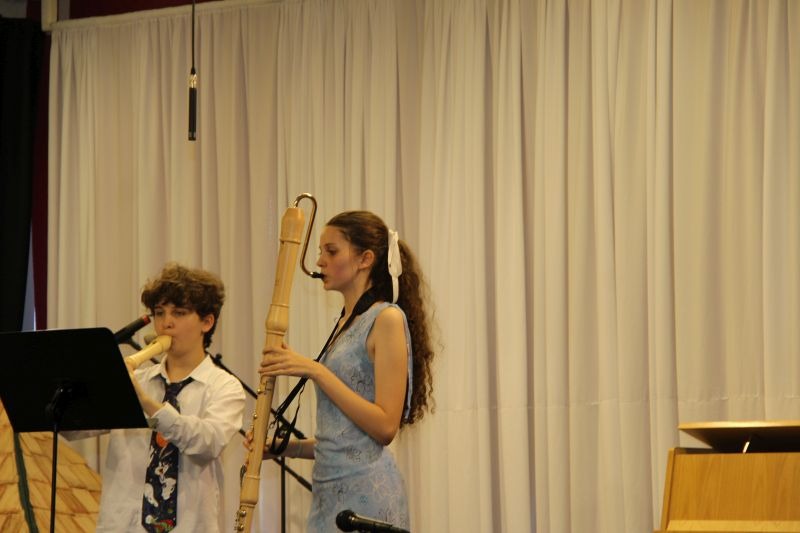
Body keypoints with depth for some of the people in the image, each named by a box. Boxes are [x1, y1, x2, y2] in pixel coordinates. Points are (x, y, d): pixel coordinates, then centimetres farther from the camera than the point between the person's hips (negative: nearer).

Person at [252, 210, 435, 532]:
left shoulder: (387, 318, -7)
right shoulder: (346, 324, 17)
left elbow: (385, 427, -16)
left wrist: (316, 371, -17)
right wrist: (286, 447, 5)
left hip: (366, 492, -8)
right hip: (329, 490, 8)